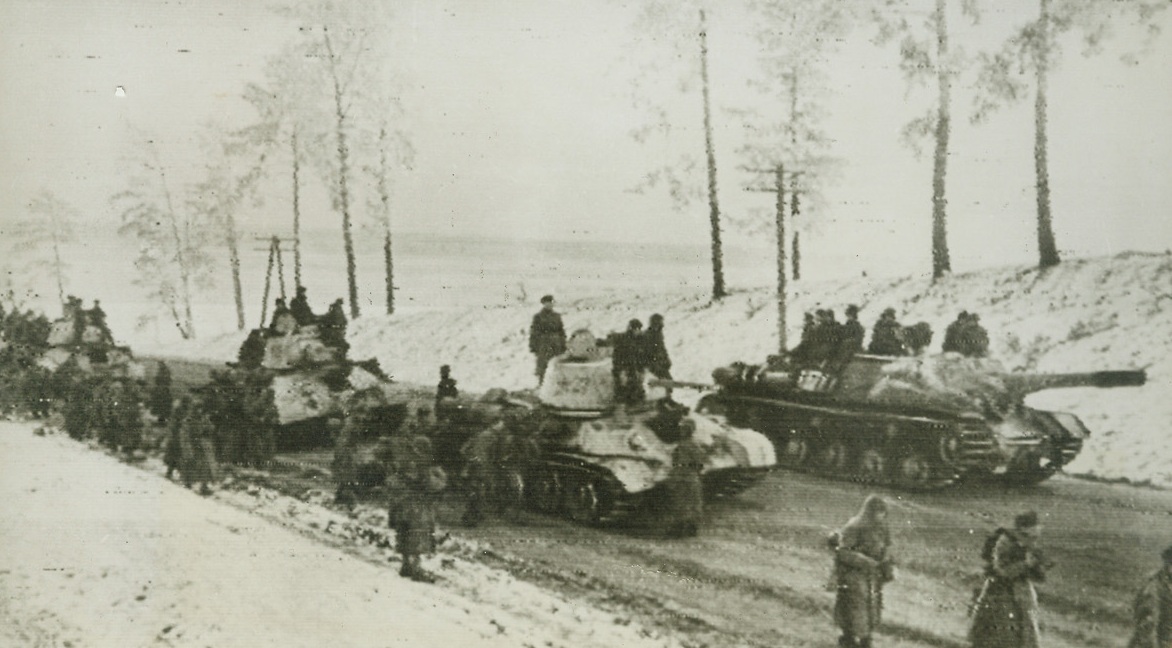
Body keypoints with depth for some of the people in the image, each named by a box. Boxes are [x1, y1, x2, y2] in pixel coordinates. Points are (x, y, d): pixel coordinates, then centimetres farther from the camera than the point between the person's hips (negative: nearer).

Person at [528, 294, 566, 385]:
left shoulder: (557, 316, 10)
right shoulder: (538, 317, -1)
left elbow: (561, 331, 12)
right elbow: (533, 332, -4)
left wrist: (563, 346, 8)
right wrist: (533, 347, -9)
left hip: (556, 347, 3)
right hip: (543, 346, -3)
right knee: (542, 366, -5)